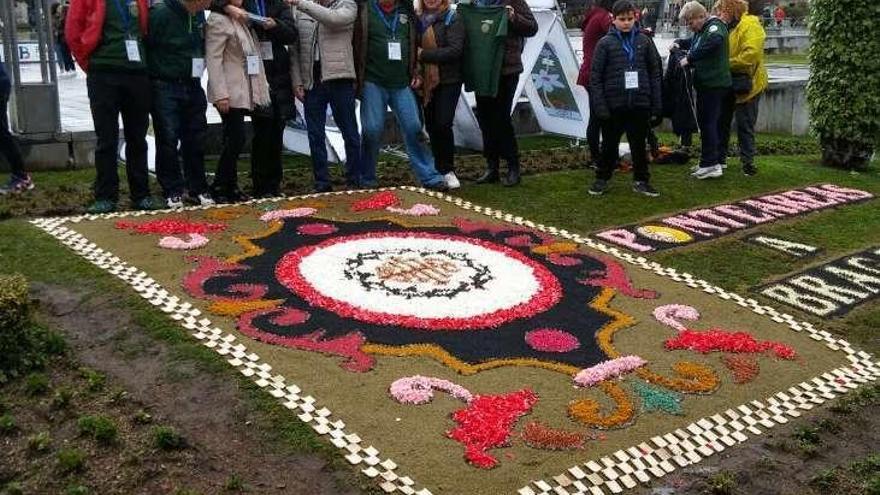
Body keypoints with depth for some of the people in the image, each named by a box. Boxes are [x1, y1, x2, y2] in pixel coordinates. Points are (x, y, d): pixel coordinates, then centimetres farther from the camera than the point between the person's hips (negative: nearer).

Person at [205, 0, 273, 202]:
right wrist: (220, 94, -21)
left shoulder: (241, 20, 17)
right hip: (229, 93, -8)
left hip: (243, 93, 8)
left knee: (234, 141, 9)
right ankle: (218, 187, 2)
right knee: (236, 140, -9)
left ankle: (230, 186, 15)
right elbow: (213, 59, -15)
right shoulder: (218, 21, -10)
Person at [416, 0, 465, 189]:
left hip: (448, 81, -4)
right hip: (426, 82, 4)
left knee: (443, 124, -12)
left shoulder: (452, 19, -5)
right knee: (431, 126, 7)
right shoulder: (419, 19, 8)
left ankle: (448, 170, 3)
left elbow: (455, 50, -15)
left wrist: (424, 54, -15)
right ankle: (440, 170, 20)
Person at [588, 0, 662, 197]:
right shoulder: (605, 43, -1)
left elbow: (655, 73, 6)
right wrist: (600, 106, -11)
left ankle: (641, 181, 22)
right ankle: (602, 179, 24)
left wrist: (656, 105, 2)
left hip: (640, 104, 2)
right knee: (609, 145, 10)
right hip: (613, 105, -1)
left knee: (639, 144, 10)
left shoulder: (644, 41, 4)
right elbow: (595, 77, -3)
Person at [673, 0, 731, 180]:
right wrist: (679, 43, 16)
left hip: (714, 83, -10)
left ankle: (710, 164, -6)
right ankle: (715, 160, 20)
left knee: (708, 122, -9)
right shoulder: (701, 31, 17)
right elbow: (693, 43, 37)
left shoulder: (714, 26, -11)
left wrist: (689, 58, -29)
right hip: (706, 83, 10)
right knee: (711, 122, 13)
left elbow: (714, 41, -33)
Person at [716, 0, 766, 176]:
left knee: (745, 126, -1)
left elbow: (750, 54, -26)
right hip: (727, 84, 8)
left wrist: (727, 64, -23)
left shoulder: (750, 25, -14)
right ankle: (720, 157, 24)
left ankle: (747, 161, 8)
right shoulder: (728, 28, 10)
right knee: (722, 122, 13)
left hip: (745, 84, -8)